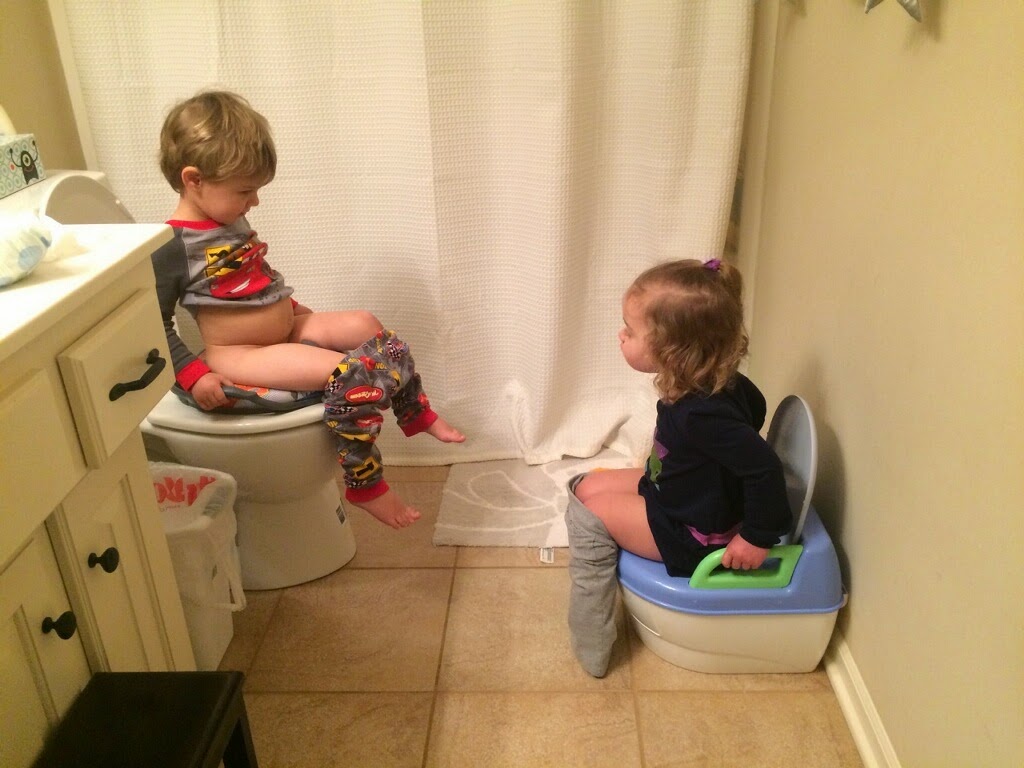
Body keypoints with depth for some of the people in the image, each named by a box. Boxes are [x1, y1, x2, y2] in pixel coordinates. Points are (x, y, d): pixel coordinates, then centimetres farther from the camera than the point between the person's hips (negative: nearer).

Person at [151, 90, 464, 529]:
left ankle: (417, 413, 18)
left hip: (284, 330, 10)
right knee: (348, 374, -24)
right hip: (237, 355, -10)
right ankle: (365, 487, -11)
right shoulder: (172, 248, -18)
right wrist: (193, 375, -25)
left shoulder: (231, 220, 10)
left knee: (365, 325, 5)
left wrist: (289, 306, 20)